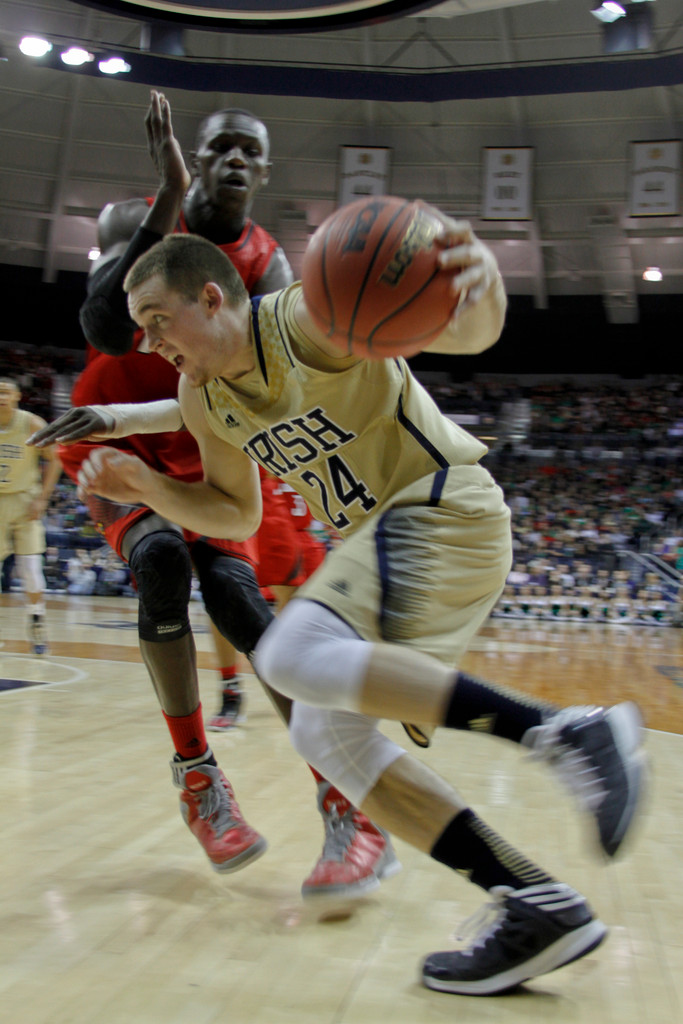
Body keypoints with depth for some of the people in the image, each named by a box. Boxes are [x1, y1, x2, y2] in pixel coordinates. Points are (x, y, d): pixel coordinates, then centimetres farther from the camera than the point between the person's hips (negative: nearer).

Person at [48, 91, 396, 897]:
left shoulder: (268, 267, -7)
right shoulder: (133, 222, -9)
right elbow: (106, 331, -28)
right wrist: (168, 196, -30)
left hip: (203, 453, 1)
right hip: (113, 440, 0)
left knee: (235, 593, -19)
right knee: (161, 560, -29)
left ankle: (347, 807, -19)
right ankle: (195, 773, -12)